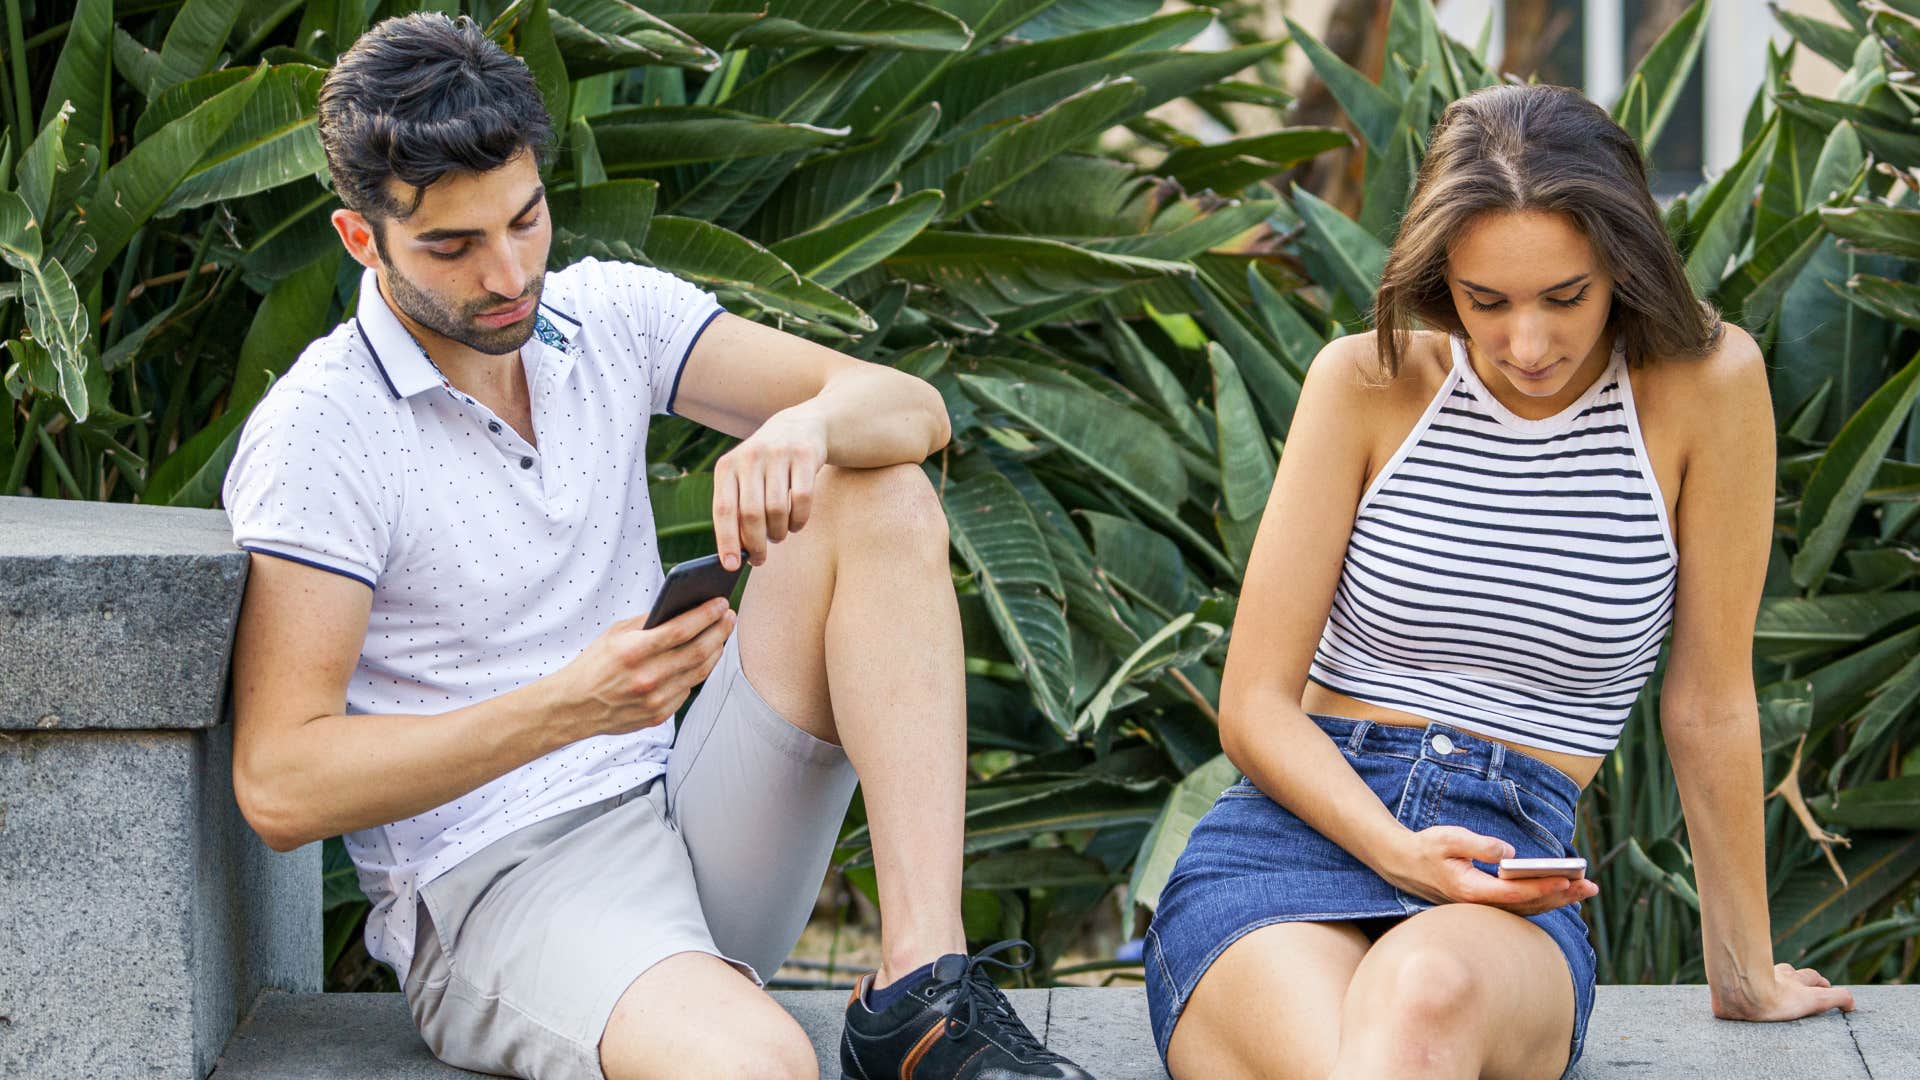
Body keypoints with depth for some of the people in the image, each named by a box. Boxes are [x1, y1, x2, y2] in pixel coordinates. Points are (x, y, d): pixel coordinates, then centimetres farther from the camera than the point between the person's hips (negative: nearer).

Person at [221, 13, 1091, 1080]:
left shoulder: (611, 316, 8)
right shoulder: (314, 432, -10)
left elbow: (910, 410, 2)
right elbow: (278, 787, -16)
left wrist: (804, 428, -23)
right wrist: (568, 706, -25)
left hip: (688, 816, 8)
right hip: (495, 889, -8)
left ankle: (920, 982, -21)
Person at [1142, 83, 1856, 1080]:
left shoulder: (1708, 385, 1)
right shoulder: (1366, 383, 4)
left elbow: (1709, 706, 9)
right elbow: (1254, 706, 4)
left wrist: (1745, 976, 17)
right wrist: (1397, 850, -15)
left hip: (1506, 888, 0)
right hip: (1292, 839, 0)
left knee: (1430, 993, -42)